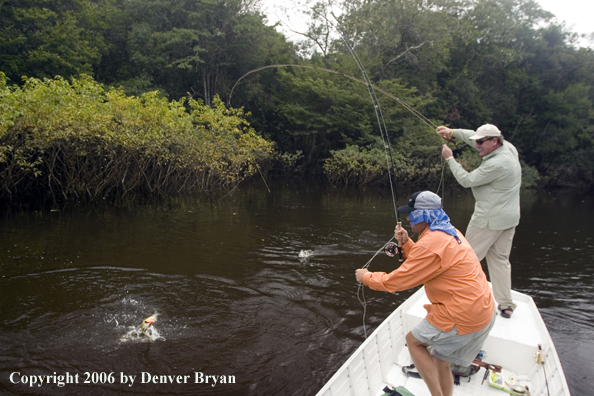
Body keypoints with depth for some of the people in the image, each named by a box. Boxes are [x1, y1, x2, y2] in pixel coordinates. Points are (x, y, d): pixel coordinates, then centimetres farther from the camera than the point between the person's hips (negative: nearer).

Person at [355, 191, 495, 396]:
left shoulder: (431, 244, -22)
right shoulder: (450, 233, 9)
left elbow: (396, 281, -17)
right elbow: (422, 264, 21)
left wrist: (366, 277, -1)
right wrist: (406, 243, 10)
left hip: (463, 317, -9)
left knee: (413, 340, 11)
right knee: (440, 362, 20)